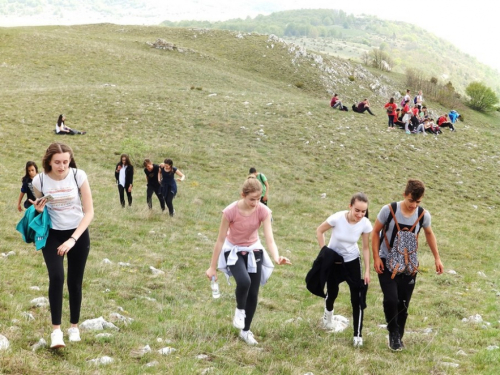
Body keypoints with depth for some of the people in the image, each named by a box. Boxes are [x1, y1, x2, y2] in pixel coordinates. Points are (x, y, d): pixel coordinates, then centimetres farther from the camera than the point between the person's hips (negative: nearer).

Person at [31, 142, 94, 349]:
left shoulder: (78, 176, -17)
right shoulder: (39, 180, -13)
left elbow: (89, 212, -14)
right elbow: (38, 209, 5)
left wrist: (73, 239, -21)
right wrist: (38, 210, -20)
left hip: (78, 233, 0)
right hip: (52, 234, 0)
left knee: (75, 282, 6)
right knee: (56, 278, -17)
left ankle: (74, 327, 24)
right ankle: (56, 330, -12)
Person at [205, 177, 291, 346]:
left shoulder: (263, 211, -21)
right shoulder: (230, 211, -27)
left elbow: (269, 239, -27)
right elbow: (220, 240, -18)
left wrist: (277, 258, -48)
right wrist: (212, 267, -13)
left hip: (253, 250, 3)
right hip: (233, 251, -3)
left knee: (253, 293, 3)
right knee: (244, 281, -31)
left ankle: (246, 331, 24)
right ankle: (239, 310, 1)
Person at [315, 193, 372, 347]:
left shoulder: (365, 224, -21)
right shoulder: (337, 218, -28)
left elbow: (366, 248, -9)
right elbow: (319, 231, -11)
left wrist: (367, 271, -9)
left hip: (352, 261, 1)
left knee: (357, 298, -6)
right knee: (332, 292, 14)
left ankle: (357, 335, 5)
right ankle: (328, 312, 50)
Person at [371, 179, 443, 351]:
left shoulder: (423, 215, -10)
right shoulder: (389, 210, -18)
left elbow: (429, 234, 10)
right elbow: (376, 232, -5)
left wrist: (437, 258, 10)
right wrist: (376, 257, -9)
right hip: (387, 262, -2)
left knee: (403, 303, 4)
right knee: (391, 299, -16)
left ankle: (398, 337, 21)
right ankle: (393, 333, 6)